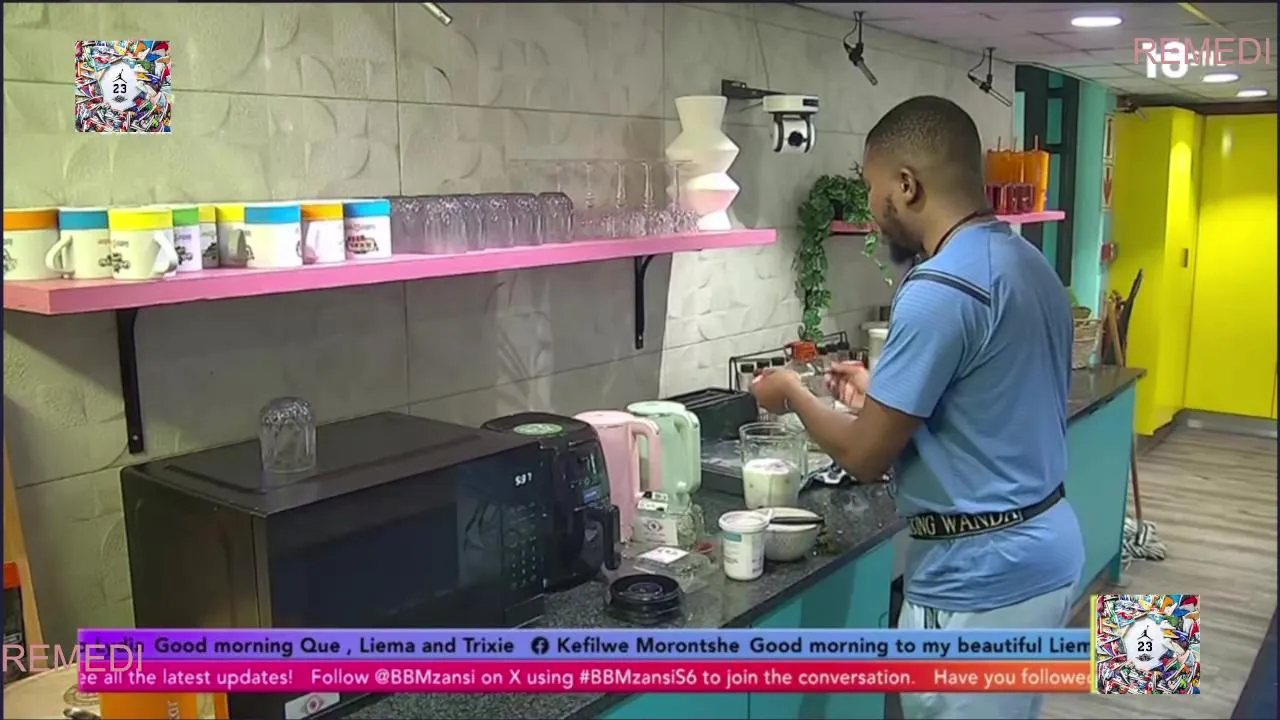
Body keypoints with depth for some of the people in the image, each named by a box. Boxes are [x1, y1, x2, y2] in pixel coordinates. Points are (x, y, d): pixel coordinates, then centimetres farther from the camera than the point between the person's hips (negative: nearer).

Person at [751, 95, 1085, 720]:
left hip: (980, 578, -9)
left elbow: (866, 458, -17)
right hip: (1041, 549, 9)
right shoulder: (1027, 262, 6)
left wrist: (794, 393, -1)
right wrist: (883, 393, 18)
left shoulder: (940, 291, -24)